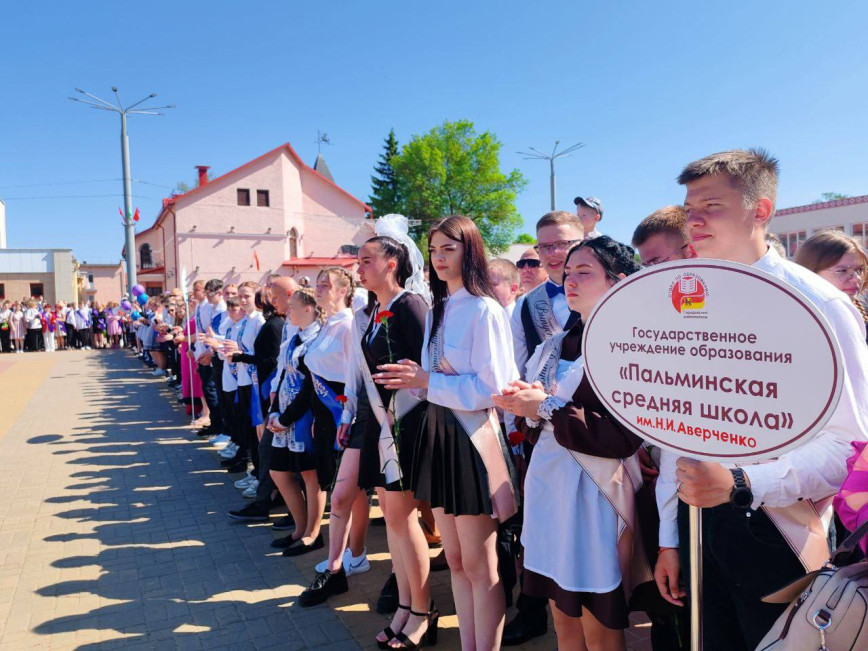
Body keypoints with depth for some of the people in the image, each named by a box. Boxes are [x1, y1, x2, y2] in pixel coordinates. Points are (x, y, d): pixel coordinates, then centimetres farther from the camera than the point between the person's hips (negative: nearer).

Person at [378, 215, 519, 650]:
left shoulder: (484, 310, -11)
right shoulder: (437, 312, 13)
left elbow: (491, 388, -17)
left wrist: (427, 382, -17)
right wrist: (414, 379, 0)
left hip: (471, 439, -8)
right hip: (438, 435, 8)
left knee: (479, 566, 5)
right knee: (456, 561, 16)